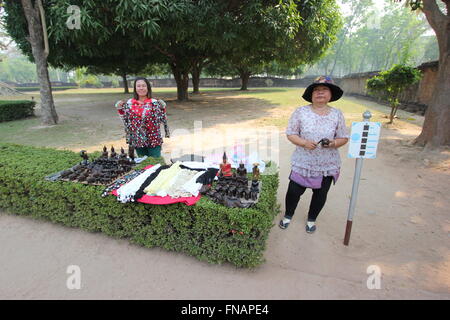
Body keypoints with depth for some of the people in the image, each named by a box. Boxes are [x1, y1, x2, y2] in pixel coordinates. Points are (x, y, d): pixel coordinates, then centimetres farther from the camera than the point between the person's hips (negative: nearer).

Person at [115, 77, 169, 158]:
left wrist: (162, 107, -18)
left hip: (153, 140, -3)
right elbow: (126, 120, 10)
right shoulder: (129, 103, 3)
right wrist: (120, 109, 0)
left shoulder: (154, 103, -6)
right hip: (138, 141, 3)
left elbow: (161, 119, -4)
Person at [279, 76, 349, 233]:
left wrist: (333, 143, -18)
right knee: (294, 191, 5)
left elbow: (343, 138, 4)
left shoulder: (337, 114, -1)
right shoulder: (300, 112, -6)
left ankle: (311, 220, 41)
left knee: (320, 194, 14)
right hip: (303, 163, -1)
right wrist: (304, 143, -22)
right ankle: (288, 216, 35)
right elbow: (290, 134, -4)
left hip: (327, 165, 2)